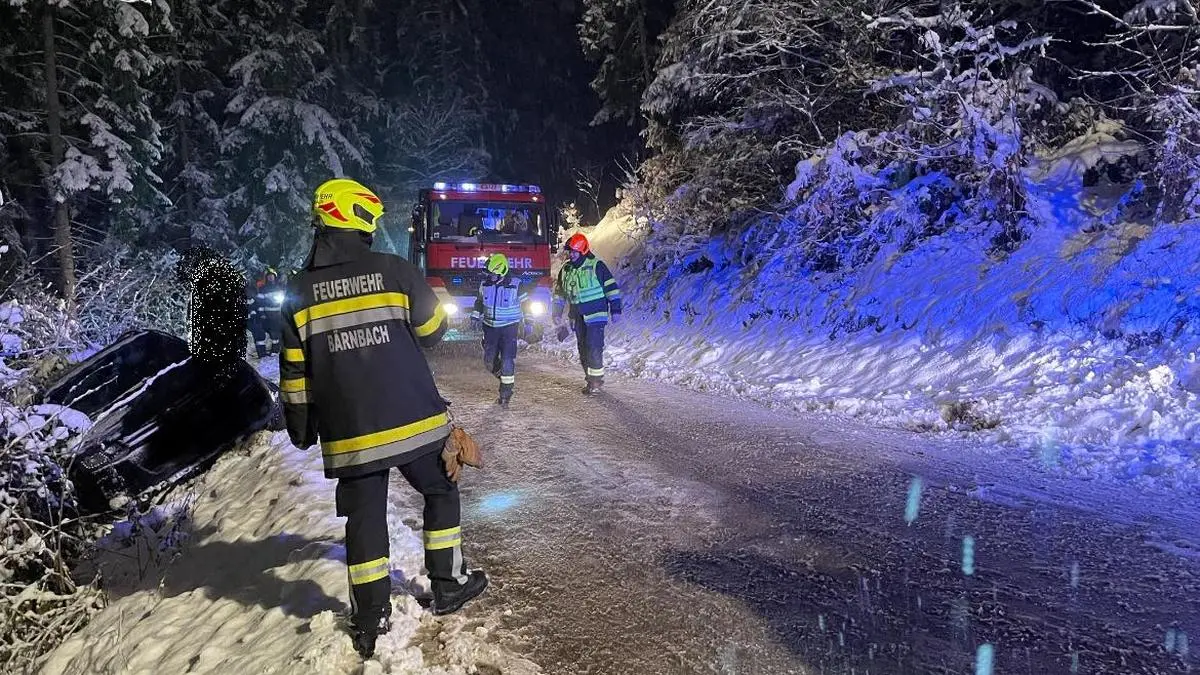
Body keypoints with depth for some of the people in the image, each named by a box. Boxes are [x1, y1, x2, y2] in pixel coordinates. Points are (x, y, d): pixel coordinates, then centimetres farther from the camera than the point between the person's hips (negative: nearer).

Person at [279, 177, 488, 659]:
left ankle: (370, 619, 18)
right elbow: (433, 331, 3)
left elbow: (294, 371, 3)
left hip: (348, 432, 2)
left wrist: (301, 426, 15)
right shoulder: (395, 271, -8)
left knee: (364, 517, 12)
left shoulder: (300, 292, 0)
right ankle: (448, 585, 26)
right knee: (440, 493, 19)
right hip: (413, 420, -2)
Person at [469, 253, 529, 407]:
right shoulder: (485, 284, 0)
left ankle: (505, 395, 1)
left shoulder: (515, 285, -11)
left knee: (507, 362, -8)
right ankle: (507, 379, 33)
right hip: (490, 328, 5)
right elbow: (479, 302, 17)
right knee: (489, 360, 6)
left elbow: (525, 305, -1)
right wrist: (475, 317, 9)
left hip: (509, 328, -4)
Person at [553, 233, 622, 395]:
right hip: (578, 318, 6)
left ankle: (596, 380, -5)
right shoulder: (565, 270, 10)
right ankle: (590, 379, 19)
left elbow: (611, 287, -8)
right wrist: (557, 313, 17)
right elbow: (559, 292, 21)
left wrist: (615, 310, -11)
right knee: (583, 350, 9)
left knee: (594, 348, -12)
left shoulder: (596, 265, -8)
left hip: (595, 315, -6)